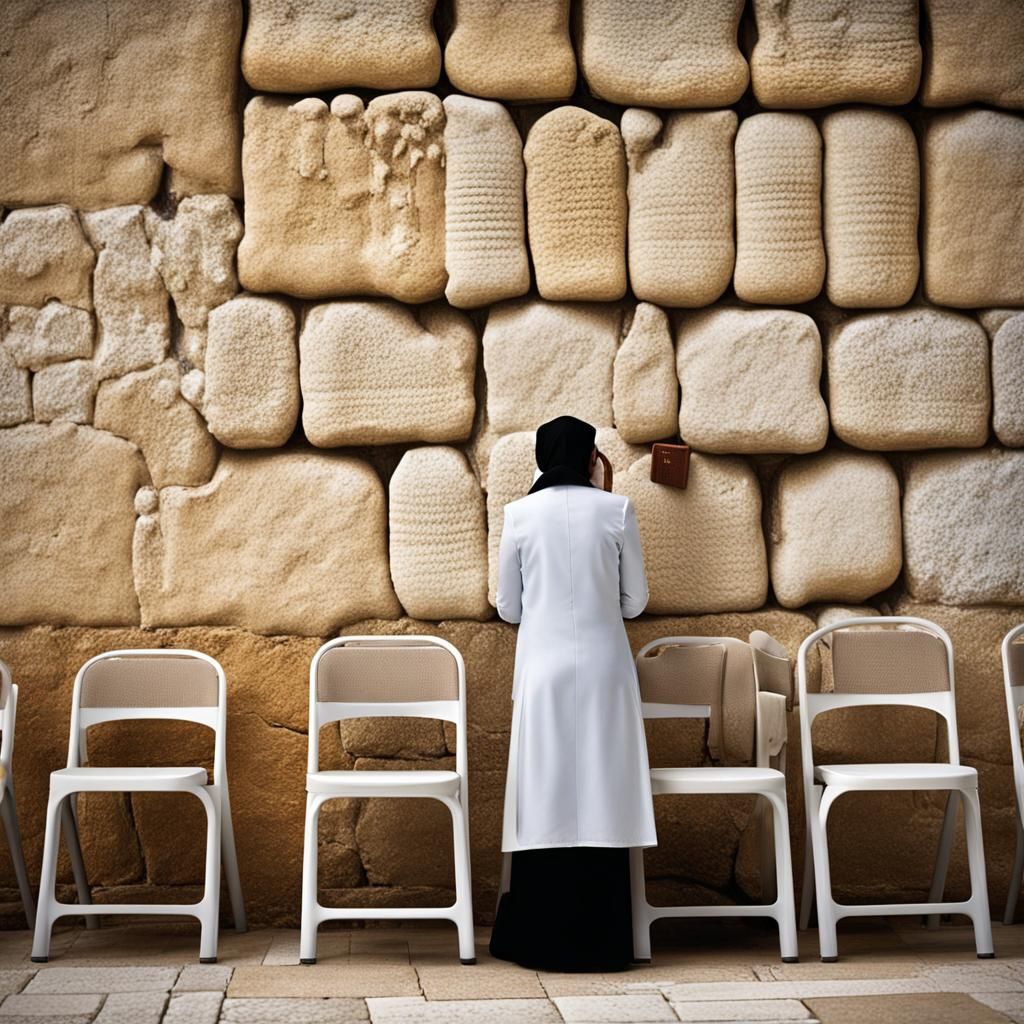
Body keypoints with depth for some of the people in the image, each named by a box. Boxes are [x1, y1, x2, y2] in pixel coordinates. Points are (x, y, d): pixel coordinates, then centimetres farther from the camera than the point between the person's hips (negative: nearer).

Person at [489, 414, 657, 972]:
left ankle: (538, 938, 9)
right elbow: (635, 601, 5)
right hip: (603, 667, 0)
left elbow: (507, 608, 6)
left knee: (545, 797, 4)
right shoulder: (617, 510, 0)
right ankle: (599, 940, 6)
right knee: (601, 797, 3)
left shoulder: (520, 514, 1)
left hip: (543, 667, 0)